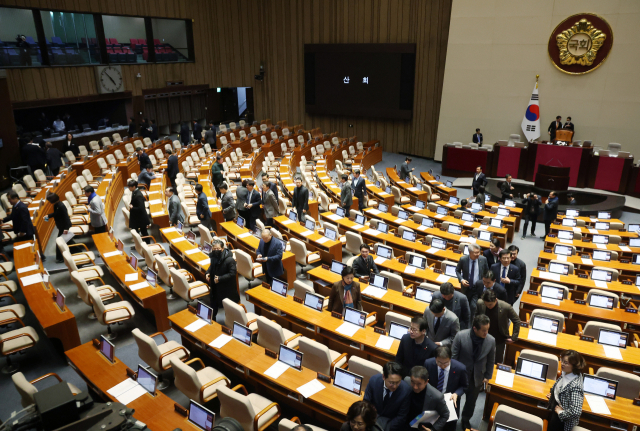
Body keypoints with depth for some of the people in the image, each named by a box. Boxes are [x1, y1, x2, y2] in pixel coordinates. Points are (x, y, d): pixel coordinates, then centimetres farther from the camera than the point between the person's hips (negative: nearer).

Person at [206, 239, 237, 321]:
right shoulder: (213, 256, -4)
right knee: (213, 304, 22)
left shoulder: (229, 260, -27)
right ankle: (212, 319, 43)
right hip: (215, 286, 7)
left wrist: (220, 278, -29)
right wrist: (208, 273, -5)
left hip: (227, 288, -6)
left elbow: (232, 273, -24)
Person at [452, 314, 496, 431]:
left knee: (471, 402, 23)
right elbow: (453, 356, -15)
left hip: (477, 377, 2)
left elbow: (491, 360, -4)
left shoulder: (491, 340, -21)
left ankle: (466, 420, 49)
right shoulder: (461, 336, -27)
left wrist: (487, 376, 3)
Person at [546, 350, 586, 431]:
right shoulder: (566, 374, -10)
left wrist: (561, 412, -25)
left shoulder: (575, 386, -34)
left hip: (562, 420, -7)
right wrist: (553, 395, 3)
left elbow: (576, 412, -38)